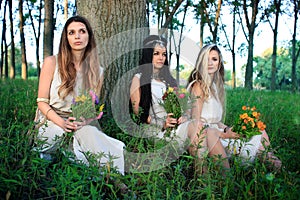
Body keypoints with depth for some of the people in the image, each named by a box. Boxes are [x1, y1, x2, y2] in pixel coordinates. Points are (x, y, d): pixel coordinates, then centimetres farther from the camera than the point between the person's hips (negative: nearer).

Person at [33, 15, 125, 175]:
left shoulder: (97, 71, 8)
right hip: (50, 123, -2)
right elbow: (42, 102, -1)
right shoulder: (52, 62, 0)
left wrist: (85, 121, -15)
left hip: (82, 125, 2)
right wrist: (62, 123, -20)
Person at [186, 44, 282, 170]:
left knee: (260, 133, 0)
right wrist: (223, 135, -16)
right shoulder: (199, 86, -11)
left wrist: (227, 129, -1)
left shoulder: (215, 85, 15)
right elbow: (196, 122, -16)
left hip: (214, 131, 8)